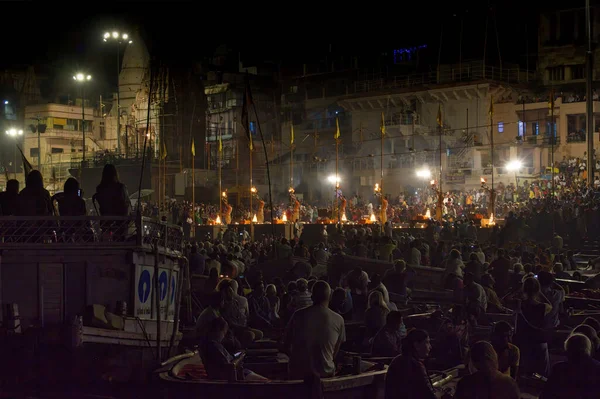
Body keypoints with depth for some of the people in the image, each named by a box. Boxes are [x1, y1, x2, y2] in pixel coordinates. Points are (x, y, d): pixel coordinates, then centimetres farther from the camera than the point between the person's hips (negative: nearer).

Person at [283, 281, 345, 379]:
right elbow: (336, 353, 8)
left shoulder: (298, 315, -3)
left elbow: (286, 345, 8)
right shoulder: (338, 320, -4)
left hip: (298, 374, 1)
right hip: (325, 374, -1)